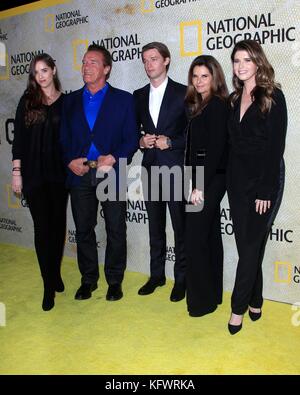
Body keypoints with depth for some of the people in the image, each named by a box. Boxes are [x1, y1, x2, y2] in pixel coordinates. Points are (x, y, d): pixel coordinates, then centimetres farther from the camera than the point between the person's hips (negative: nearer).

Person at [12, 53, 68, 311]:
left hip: (59, 172, 1)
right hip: (33, 173, -1)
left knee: (58, 223, 8)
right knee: (42, 226, -1)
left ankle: (55, 273, 29)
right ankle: (49, 285, 9)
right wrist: (16, 171, -3)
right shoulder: (27, 101, 5)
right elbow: (19, 137, 3)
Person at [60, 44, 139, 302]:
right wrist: (70, 161, -5)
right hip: (80, 174, 3)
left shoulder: (123, 99, 3)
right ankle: (88, 279, 26)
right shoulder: (71, 100, 13)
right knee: (83, 230, 10)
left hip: (112, 174, -3)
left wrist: (113, 158, -16)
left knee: (116, 230, 5)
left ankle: (115, 280, 21)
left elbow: (132, 139, -1)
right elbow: (64, 138, 12)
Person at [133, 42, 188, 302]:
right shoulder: (138, 96, 12)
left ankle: (181, 278, 17)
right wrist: (141, 141, -5)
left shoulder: (183, 93, -2)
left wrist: (171, 142, -15)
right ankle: (157, 274, 26)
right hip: (150, 167, 5)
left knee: (180, 226, 3)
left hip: (176, 167, -4)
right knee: (155, 225, 13)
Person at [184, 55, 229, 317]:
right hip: (202, 180, 9)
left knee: (195, 238, -6)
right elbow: (195, 147, 12)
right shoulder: (200, 106, 15)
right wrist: (194, 182, 6)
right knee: (210, 236, 14)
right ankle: (213, 293, 26)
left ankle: (203, 300, 7)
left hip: (210, 181, -9)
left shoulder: (217, 105, -11)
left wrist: (201, 186, -19)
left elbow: (216, 148, -18)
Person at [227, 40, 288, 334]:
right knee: (246, 244, 9)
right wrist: (230, 182, 4)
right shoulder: (234, 99, 12)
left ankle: (239, 307, 10)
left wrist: (266, 191, -16)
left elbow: (276, 147, -12)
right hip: (237, 180, 6)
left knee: (251, 246, -1)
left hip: (263, 180, -5)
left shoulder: (273, 97, -6)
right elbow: (232, 144, 11)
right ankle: (254, 303, 23)